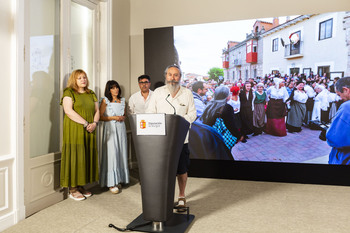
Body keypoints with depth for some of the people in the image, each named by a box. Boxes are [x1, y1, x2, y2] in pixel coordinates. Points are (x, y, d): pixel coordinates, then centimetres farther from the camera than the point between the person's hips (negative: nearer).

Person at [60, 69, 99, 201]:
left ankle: (80, 186, 16)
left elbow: (97, 110, 14)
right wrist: (85, 123, -17)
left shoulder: (91, 94, 17)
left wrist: (94, 123, -6)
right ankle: (73, 189, 2)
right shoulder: (69, 93, -1)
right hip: (74, 130, -6)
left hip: (89, 131, 6)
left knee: (87, 157, 6)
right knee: (75, 156, -5)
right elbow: (68, 111, -14)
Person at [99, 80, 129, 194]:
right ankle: (111, 182, -4)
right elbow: (100, 116, -5)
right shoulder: (105, 100, 0)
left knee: (121, 153, 3)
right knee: (111, 153, -9)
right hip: (110, 129, -5)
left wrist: (123, 117, 3)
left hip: (121, 128, 5)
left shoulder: (122, 100, 14)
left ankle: (119, 180, 14)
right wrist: (113, 117, -13)